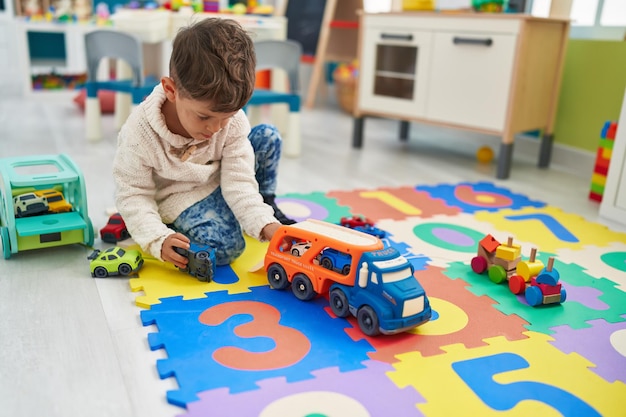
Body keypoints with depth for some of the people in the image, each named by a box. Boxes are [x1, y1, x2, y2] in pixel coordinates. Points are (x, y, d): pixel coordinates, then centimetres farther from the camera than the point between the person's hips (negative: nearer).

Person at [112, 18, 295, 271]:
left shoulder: (232, 120, -21)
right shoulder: (140, 133, -29)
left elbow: (239, 181, -20)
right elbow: (133, 193, -19)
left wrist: (264, 224, -35)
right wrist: (158, 239, -33)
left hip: (218, 182, 5)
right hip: (177, 198, -5)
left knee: (268, 136, -8)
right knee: (225, 246, -29)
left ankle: (268, 205, 14)